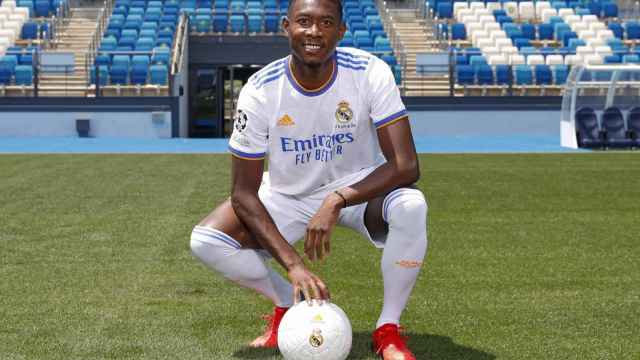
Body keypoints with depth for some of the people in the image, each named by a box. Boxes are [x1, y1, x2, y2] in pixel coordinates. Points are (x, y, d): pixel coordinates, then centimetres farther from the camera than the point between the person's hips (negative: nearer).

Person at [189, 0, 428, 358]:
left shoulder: (371, 73, -24)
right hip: (288, 194, 1)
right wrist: (293, 263, -30)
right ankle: (292, 303, 5)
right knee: (205, 240, -20)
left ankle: (388, 330, -14)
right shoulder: (260, 90, -21)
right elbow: (244, 193, -18)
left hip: (358, 187, -1)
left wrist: (337, 200, -40)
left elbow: (406, 165, -27)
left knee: (411, 205, -35)